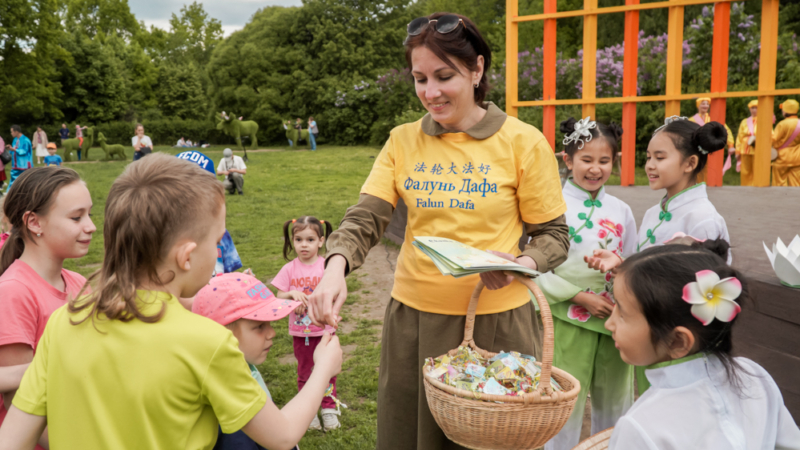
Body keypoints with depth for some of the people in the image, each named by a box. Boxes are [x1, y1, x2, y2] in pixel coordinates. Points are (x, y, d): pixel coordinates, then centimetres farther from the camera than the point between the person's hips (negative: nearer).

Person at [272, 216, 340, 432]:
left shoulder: (327, 266, -8)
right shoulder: (289, 269, -5)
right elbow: (279, 297, -1)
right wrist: (292, 294, -21)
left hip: (325, 328, -1)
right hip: (300, 331, 1)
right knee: (304, 371, 14)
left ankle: (329, 408, 28)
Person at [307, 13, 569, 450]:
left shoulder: (523, 142, -6)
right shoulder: (403, 141, 3)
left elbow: (554, 235, 0)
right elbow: (365, 218, -5)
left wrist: (521, 265, -22)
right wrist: (336, 268, -25)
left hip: (496, 321, -2)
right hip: (412, 318, 3)